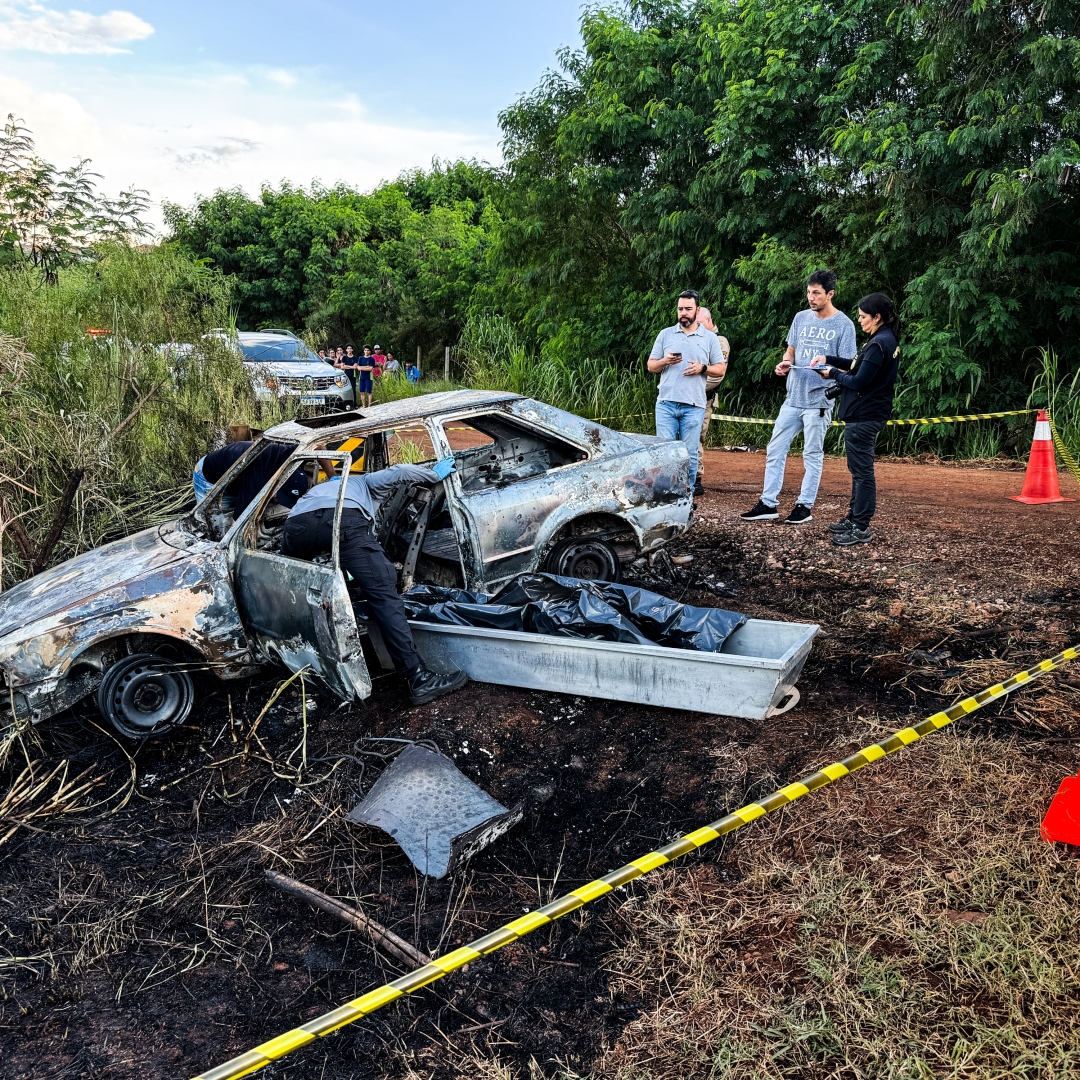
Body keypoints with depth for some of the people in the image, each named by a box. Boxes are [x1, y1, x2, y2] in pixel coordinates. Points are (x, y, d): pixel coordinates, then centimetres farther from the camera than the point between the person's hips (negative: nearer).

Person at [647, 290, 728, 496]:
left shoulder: (710, 338, 9)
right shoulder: (665, 334, 11)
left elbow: (721, 368, 9)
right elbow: (650, 366, 12)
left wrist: (702, 368, -10)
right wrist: (664, 361, -10)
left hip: (694, 407, -1)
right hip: (666, 404, 1)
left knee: (690, 454, 2)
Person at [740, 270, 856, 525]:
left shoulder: (844, 324, -4)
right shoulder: (801, 318, 10)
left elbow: (847, 366, -5)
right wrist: (785, 364, -4)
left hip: (819, 400, -5)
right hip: (793, 397, 5)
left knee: (813, 455, 3)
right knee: (775, 450, 5)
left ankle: (805, 506, 12)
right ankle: (768, 504, 12)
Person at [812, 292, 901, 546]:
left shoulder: (879, 344, -19)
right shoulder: (887, 339, 13)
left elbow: (859, 381, -20)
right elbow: (859, 366, 20)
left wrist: (833, 373, -5)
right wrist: (829, 360, 12)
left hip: (863, 417, -11)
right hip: (867, 413, 11)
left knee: (862, 471, -6)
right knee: (859, 470, 17)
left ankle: (861, 528, -1)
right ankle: (853, 518, 27)